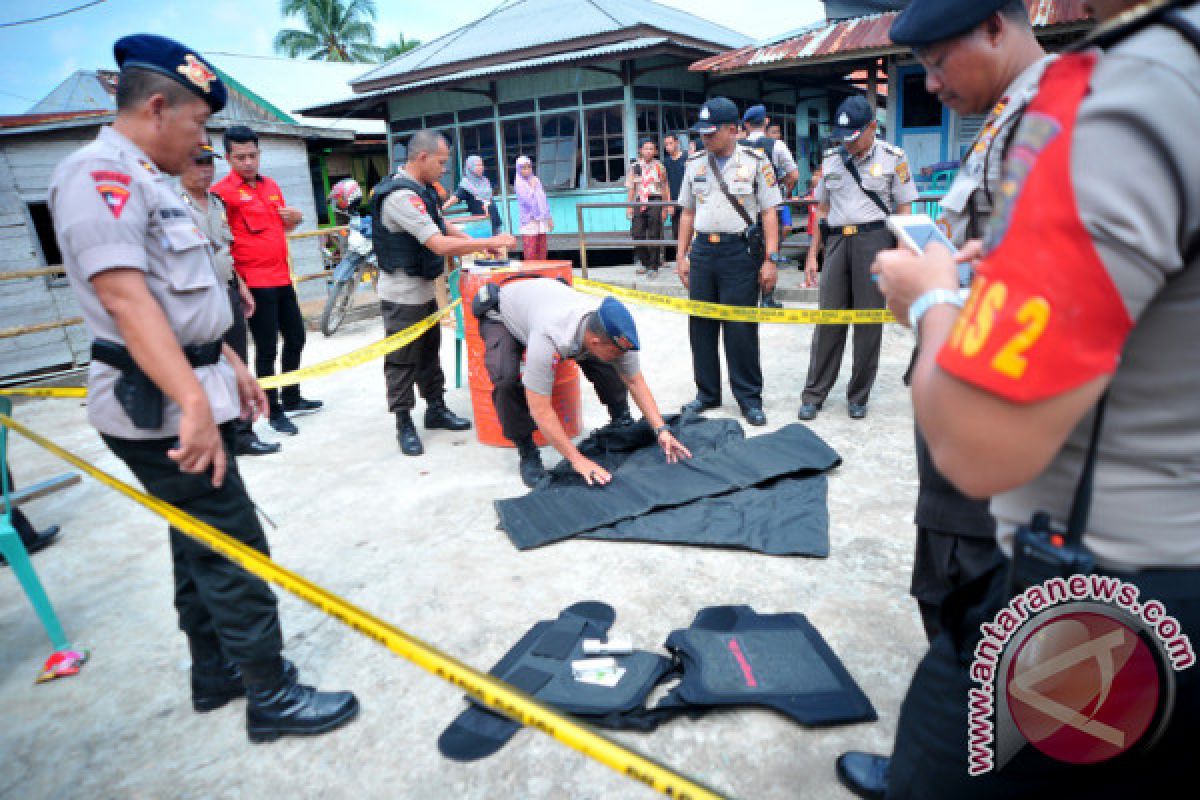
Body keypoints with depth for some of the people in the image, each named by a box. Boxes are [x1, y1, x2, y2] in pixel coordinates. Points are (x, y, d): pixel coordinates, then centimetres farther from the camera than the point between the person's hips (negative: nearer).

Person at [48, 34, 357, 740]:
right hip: (159, 408, -10)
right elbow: (125, 297, -28)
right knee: (234, 548, -4)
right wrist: (194, 401, -35)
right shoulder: (100, 175, -15)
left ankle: (218, 674, 33)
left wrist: (230, 365, 22)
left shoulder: (150, 182, 18)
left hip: (185, 392, 10)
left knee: (202, 542, 17)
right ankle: (271, 695, 10)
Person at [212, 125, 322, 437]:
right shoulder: (222, 191, -8)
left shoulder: (271, 186, 13)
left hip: (282, 277, 8)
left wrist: (294, 218, 5)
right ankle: (274, 412, 12)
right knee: (266, 349, -1)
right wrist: (234, 278, -24)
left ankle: (291, 399, 32)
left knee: (295, 338, 16)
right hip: (254, 282, -7)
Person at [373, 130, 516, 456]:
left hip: (423, 289, 10)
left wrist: (478, 243, 7)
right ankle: (404, 425, 11)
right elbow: (440, 245, -29)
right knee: (402, 360, 1)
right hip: (402, 294, -10)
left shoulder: (421, 189, 9)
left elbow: (442, 226, 21)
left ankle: (436, 409, 30)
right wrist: (490, 242, -21)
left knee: (429, 351, 17)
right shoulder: (400, 195, -24)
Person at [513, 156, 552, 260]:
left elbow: (544, 199, 17)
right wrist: (532, 187, -6)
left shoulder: (536, 180, 13)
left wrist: (549, 218, 15)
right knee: (530, 253, -9)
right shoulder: (518, 183, -3)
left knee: (542, 253, 6)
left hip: (541, 220, 5)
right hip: (529, 221, -5)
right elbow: (527, 200, -14)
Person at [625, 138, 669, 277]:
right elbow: (631, 188, 10)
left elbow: (665, 188, 6)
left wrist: (665, 207, 3)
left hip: (655, 202, -2)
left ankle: (653, 267, 4)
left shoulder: (659, 167, 4)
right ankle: (644, 263, 17)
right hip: (639, 202, 2)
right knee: (637, 233, -1)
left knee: (654, 235, -3)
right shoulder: (634, 166, 8)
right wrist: (629, 206, 5)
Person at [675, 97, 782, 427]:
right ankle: (707, 393, 21)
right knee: (701, 326, 7)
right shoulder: (695, 164, 12)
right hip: (702, 250, 5)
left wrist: (770, 260, -9)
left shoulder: (755, 162, 0)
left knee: (740, 329, -3)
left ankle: (749, 398, 9)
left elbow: (769, 213, -2)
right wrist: (682, 257, 11)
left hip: (740, 251, -4)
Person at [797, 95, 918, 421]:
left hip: (875, 238, -2)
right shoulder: (831, 159, 12)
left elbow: (904, 210, 2)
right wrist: (812, 255, 11)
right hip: (837, 239, 3)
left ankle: (859, 396, 12)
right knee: (828, 318, 0)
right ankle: (814, 394, 7)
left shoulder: (893, 157, 3)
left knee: (869, 320, 1)